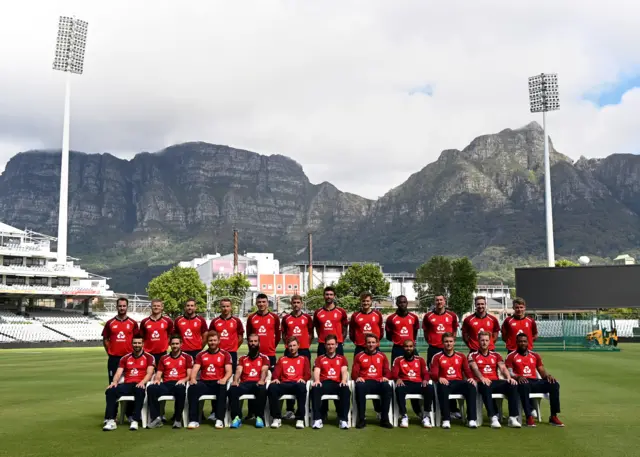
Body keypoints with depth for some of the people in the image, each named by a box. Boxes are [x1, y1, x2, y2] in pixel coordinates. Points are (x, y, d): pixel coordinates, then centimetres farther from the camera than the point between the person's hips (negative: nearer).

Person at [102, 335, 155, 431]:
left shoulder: (149, 357, 9)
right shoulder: (125, 358, 19)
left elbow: (149, 373, -3)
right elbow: (118, 373, 9)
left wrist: (142, 382, -24)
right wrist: (114, 382, -13)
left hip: (140, 385, -3)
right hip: (127, 384, 4)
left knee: (140, 391, -40)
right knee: (110, 391, -25)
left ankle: (135, 420, -40)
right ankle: (111, 420, -29)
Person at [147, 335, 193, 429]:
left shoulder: (187, 357, 10)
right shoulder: (164, 358, 19)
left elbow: (189, 375, 3)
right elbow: (158, 375, 15)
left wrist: (183, 380, -18)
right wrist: (156, 380, -8)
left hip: (179, 384, -3)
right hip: (166, 385, 3)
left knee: (181, 389, -40)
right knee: (151, 388, -28)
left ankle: (178, 419, -25)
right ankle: (156, 418, -25)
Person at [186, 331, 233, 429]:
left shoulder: (225, 354, 9)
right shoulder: (201, 355, 15)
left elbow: (229, 371, -2)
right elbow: (195, 370, 5)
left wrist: (224, 379, -25)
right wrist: (193, 379, -18)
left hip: (218, 383, -2)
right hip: (204, 383, 2)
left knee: (223, 388, -37)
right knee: (192, 388, -29)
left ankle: (219, 420, -33)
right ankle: (194, 420, -27)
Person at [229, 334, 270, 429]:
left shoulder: (264, 358, 17)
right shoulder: (242, 359, 23)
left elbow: (264, 370, -2)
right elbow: (238, 371, 6)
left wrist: (262, 380, -26)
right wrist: (235, 381, -17)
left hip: (257, 383, -2)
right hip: (245, 384, 2)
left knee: (262, 389, -38)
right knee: (232, 389, -31)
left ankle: (259, 417, -29)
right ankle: (237, 417, -31)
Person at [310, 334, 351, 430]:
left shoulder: (342, 358, 21)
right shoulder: (319, 359, 20)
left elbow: (344, 371, 4)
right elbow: (316, 371, 4)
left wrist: (344, 380, -20)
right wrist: (317, 381, -20)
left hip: (337, 384, 0)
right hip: (324, 384, 0)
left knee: (346, 390, -35)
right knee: (314, 389, -35)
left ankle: (343, 419, -33)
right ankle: (317, 419, -35)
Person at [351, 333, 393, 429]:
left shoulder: (382, 356, 20)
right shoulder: (359, 356, 16)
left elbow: (387, 371, 13)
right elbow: (354, 372, 8)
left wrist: (385, 377, -11)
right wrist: (357, 377, -15)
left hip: (378, 382, 1)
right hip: (364, 382, -1)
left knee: (387, 388, -33)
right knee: (359, 387, -37)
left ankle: (384, 419, -25)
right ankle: (361, 419, -29)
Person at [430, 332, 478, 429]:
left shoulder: (461, 356, 17)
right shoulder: (437, 357, 9)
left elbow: (467, 370, 10)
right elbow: (433, 373, -2)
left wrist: (471, 378, -13)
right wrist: (439, 378, -25)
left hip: (459, 383, 2)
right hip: (445, 383, -2)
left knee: (471, 387, -30)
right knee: (442, 388, -38)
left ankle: (472, 419, -30)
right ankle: (446, 420, -34)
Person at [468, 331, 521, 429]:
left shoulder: (496, 355, 21)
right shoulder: (473, 355, 10)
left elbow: (503, 368, 6)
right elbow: (475, 368, -9)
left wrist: (509, 377, -16)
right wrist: (482, 378, -30)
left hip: (496, 382, 4)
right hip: (483, 383, -4)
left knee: (513, 385, -25)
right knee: (486, 387, -40)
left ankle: (513, 418, -28)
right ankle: (493, 418, -43)